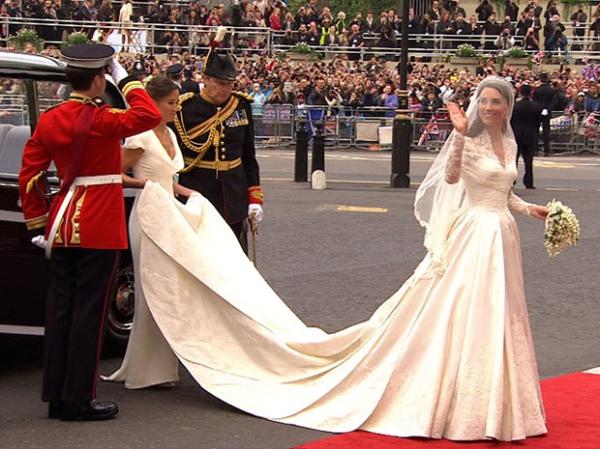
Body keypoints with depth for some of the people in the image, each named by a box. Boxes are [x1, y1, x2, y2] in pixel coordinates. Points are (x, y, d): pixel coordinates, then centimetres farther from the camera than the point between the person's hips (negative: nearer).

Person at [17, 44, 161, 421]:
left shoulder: (48, 121, 6)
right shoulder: (102, 120, -15)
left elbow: (28, 177, 6)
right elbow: (150, 116, -17)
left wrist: (40, 223, 14)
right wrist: (125, 78, -7)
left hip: (63, 228, 7)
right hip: (99, 229, -7)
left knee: (60, 308, 10)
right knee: (89, 310, -2)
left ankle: (57, 397, 16)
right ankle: (78, 399, 0)